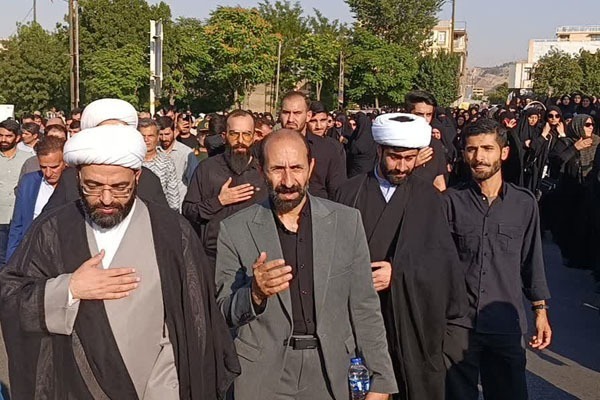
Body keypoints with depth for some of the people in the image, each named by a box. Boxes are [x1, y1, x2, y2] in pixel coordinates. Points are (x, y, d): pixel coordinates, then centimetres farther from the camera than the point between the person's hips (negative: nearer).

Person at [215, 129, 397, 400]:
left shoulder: (347, 221, -3)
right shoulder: (235, 230, -6)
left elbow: (363, 306, 0)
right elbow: (224, 314, -3)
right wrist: (255, 293, -23)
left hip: (330, 372, 1)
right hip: (263, 375, -1)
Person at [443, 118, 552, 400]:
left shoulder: (524, 203, 2)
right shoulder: (451, 201, -3)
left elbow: (531, 261, 9)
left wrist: (540, 311, 9)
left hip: (505, 324, 1)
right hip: (456, 323, -1)